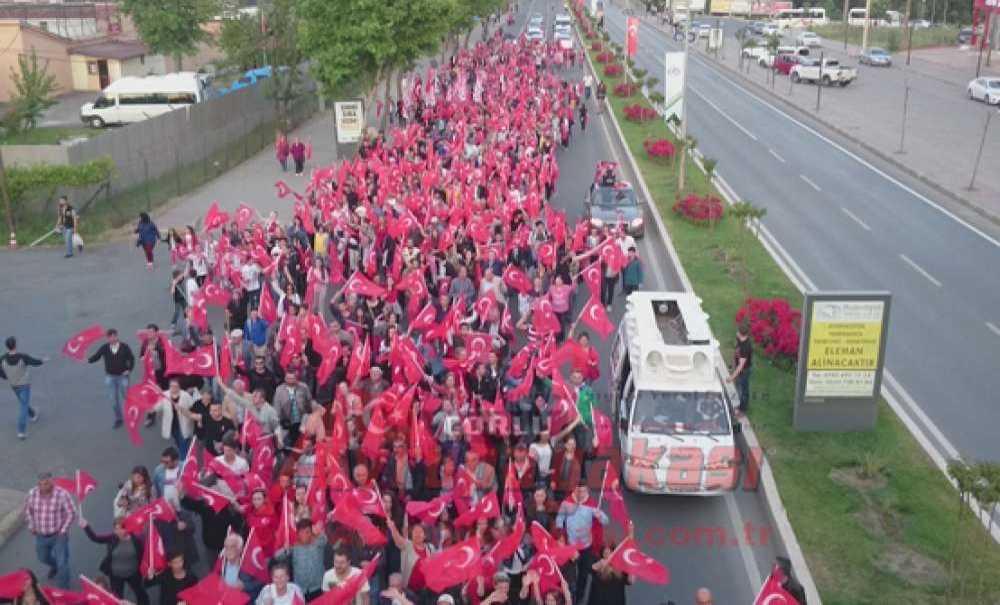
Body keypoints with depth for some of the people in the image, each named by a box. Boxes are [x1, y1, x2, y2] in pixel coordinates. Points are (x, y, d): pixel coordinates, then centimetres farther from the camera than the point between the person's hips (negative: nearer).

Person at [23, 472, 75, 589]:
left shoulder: (62, 494, -23)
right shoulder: (32, 493, -11)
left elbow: (72, 513, -13)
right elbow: (27, 509, 9)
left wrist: (63, 530, -12)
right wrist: (31, 526, 6)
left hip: (58, 535, -4)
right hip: (41, 536, 5)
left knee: (62, 563, -2)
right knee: (43, 558, 26)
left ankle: (63, 589, 13)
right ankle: (55, 566, 60)